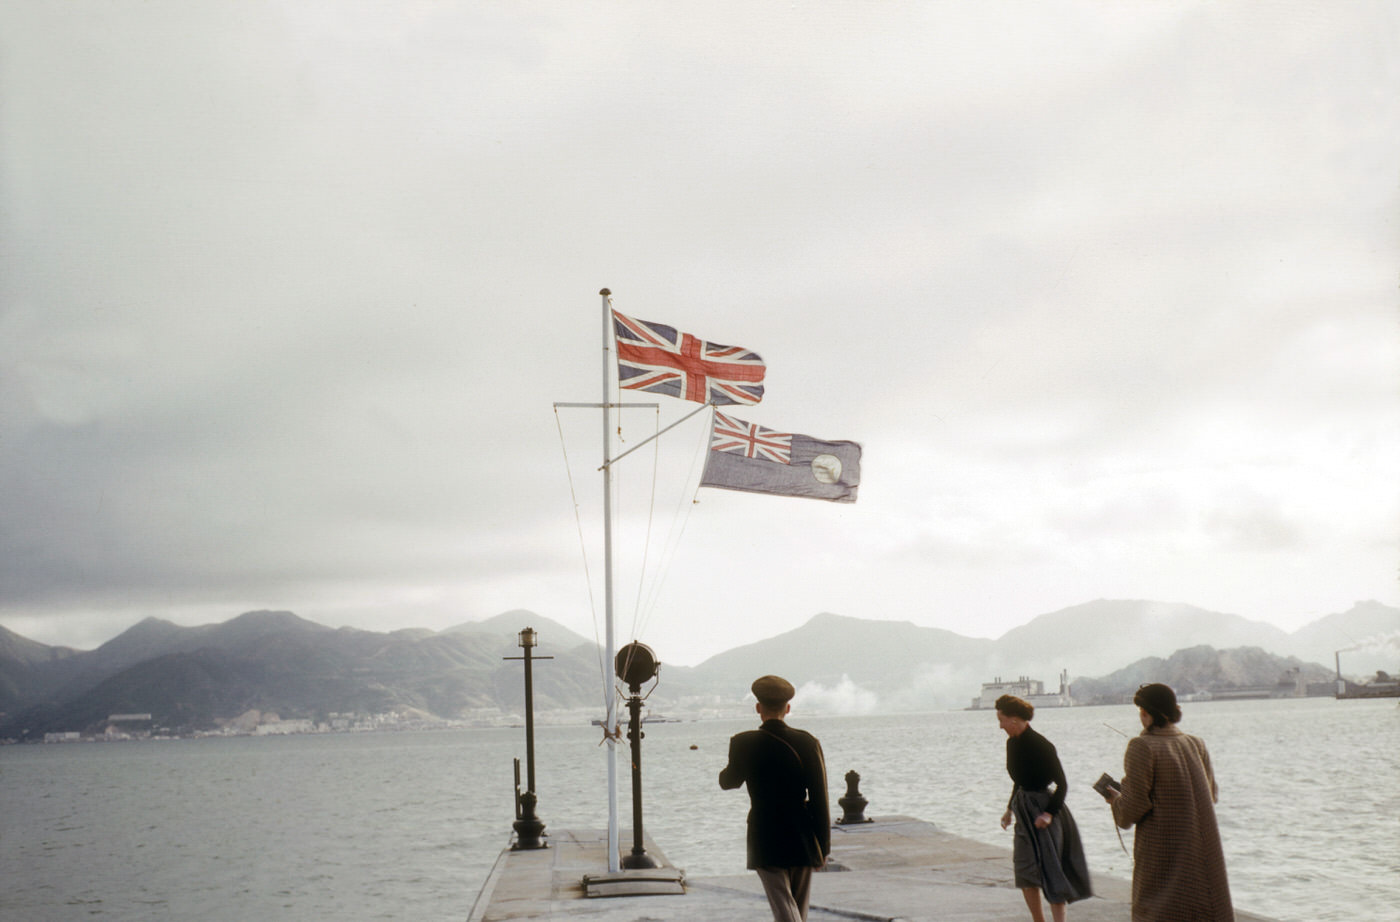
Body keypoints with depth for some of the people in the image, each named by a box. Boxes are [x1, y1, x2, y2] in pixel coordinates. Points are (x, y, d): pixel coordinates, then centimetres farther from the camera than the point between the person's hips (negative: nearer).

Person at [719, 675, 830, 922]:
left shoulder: (744, 743, -8)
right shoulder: (808, 743, -7)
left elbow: (728, 782, 11)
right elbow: (820, 798, -6)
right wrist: (823, 846, 1)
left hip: (765, 842, -2)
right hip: (803, 843, 2)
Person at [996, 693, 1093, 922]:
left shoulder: (1041, 746, -19)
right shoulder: (1012, 743, 5)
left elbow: (1062, 784, -15)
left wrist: (1049, 813, -22)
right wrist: (1010, 808, 17)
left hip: (1042, 807, -8)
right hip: (1024, 812, 8)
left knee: (1050, 871, -6)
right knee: (1024, 870, 9)